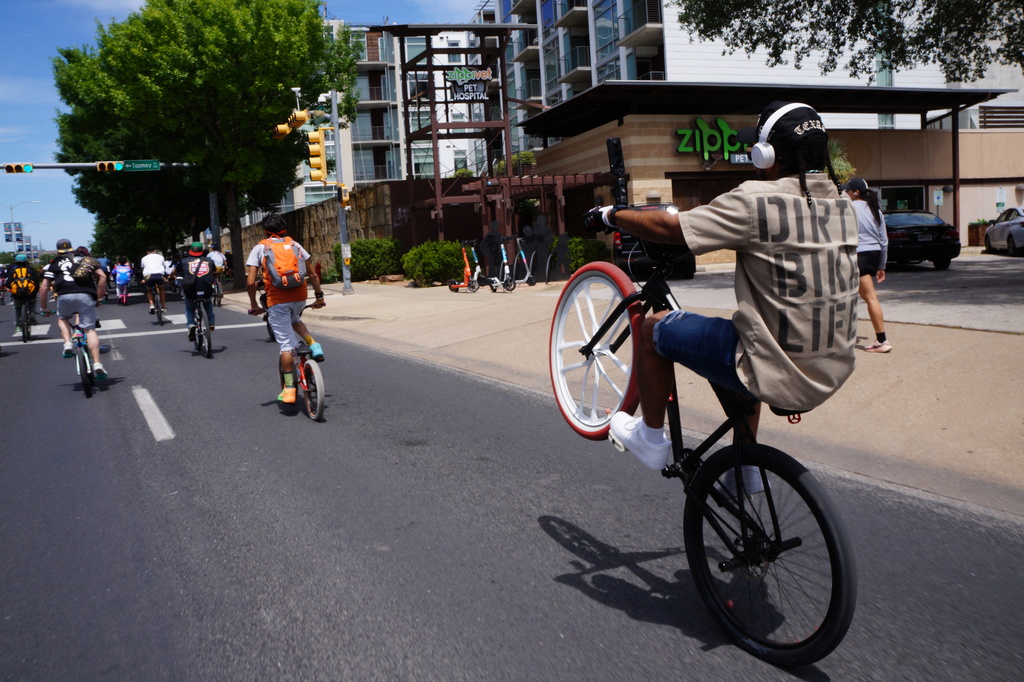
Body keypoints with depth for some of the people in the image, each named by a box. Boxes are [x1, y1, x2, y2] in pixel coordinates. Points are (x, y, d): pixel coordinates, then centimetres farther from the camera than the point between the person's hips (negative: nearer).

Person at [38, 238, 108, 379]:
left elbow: (44, 288, 15)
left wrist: (43, 309, 25)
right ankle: (97, 364, -10)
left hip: (65, 296, 0)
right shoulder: (86, 259, 25)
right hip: (86, 296, 0)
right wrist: (99, 297, 16)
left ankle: (67, 344, 6)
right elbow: (102, 276, 11)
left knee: (62, 319, 31)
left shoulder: (54, 264, 22)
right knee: (90, 329, 3)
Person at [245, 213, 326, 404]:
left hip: (276, 300, -3)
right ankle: (313, 344, 11)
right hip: (300, 297, 3)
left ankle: (289, 389, 5)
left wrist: (254, 305, 10)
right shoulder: (295, 245, 13)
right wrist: (319, 296, 19)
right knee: (294, 319, 35)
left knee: (286, 345, 2)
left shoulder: (259, 248, 6)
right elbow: (312, 275, 10)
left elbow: (250, 282, -1)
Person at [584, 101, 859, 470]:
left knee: (654, 328, 8)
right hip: (834, 371, 8)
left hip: (777, 374, -8)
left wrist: (611, 215, 5)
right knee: (739, 336, 37)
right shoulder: (841, 203, 4)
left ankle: (651, 439, 24)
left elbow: (668, 229, -11)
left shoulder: (757, 200, -17)